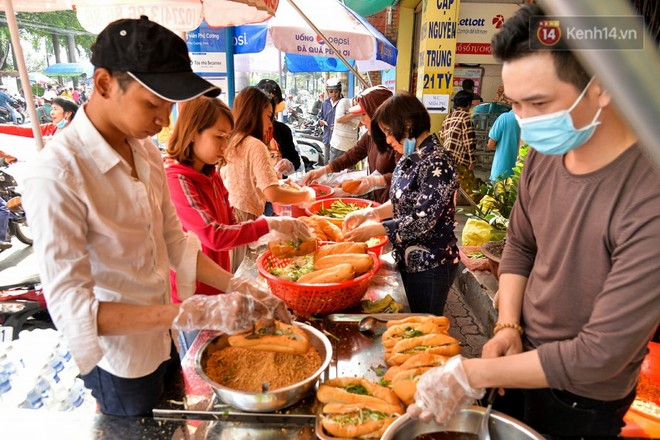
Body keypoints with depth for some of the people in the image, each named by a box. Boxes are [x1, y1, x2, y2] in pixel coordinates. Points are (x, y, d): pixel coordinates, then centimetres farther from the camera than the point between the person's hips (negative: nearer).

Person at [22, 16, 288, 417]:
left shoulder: (147, 153, -3)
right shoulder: (56, 175, -26)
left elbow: (175, 244, 1)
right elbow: (70, 305, -28)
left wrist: (241, 292, -8)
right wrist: (195, 313, -37)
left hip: (162, 342, 7)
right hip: (119, 364, -6)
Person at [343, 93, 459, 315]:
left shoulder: (437, 163, -21)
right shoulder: (410, 158, 5)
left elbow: (423, 220, -25)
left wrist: (372, 229, -19)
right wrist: (368, 213, 0)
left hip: (431, 265, -8)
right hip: (408, 259, 8)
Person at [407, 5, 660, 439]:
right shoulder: (544, 154, -11)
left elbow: (602, 354, -29)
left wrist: (471, 375, -26)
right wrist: (507, 326, -10)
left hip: (581, 402, -5)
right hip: (521, 361, 5)